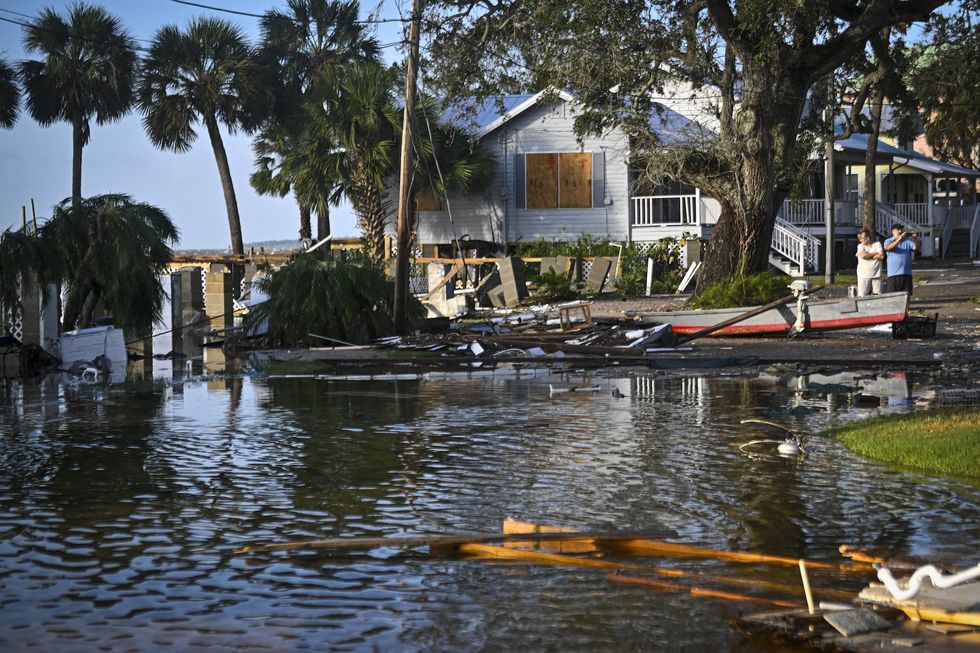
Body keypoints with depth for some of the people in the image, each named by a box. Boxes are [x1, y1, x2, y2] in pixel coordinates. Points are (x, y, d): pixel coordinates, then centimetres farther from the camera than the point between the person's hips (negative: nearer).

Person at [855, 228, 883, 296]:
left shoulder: (877, 244, 8)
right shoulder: (860, 246, 8)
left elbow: (881, 256, -6)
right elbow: (863, 255, -12)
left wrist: (868, 256, -6)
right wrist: (875, 253, -2)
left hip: (876, 275, 1)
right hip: (864, 275, -1)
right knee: (862, 296, -8)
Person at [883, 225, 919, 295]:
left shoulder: (907, 241, 9)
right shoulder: (888, 241, 4)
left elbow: (916, 248, -5)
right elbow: (888, 248, -18)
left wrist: (915, 238, -23)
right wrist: (899, 239, -29)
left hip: (906, 274, 3)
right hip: (893, 274, -3)